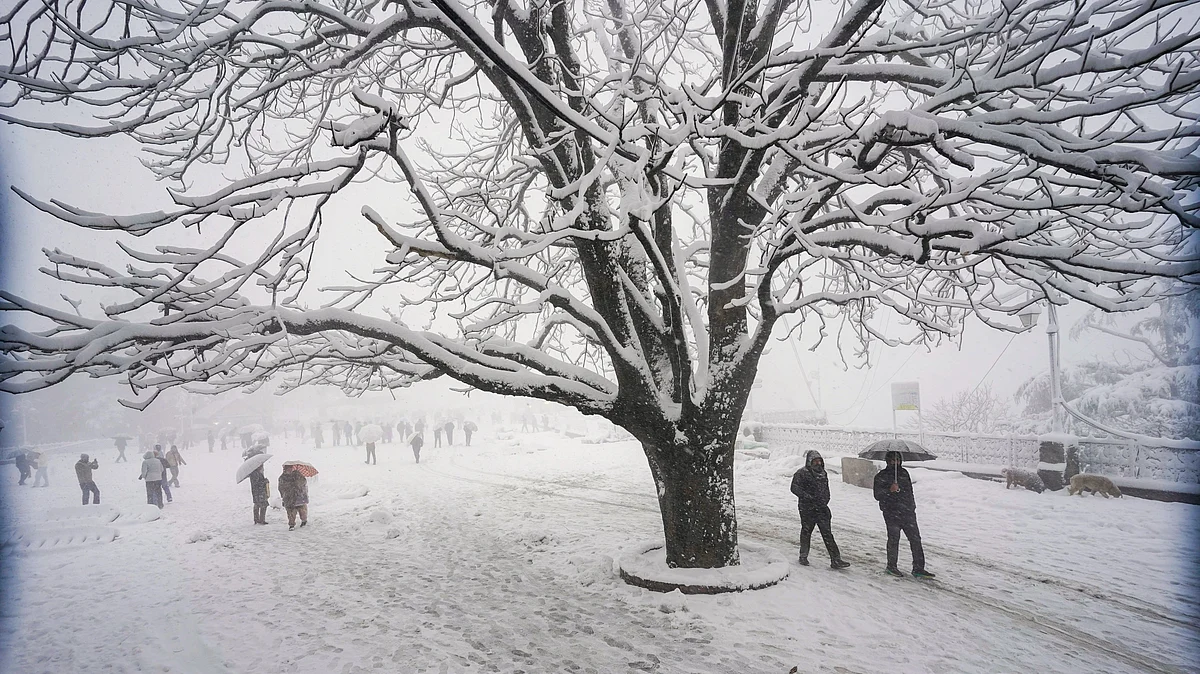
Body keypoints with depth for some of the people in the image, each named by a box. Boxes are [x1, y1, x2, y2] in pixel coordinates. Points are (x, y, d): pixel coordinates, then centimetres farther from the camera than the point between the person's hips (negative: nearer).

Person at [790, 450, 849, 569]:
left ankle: (836, 560, -3)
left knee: (827, 534, -2)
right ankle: (803, 557, 24)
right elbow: (794, 487, -14)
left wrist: (825, 502, 13)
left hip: (821, 508, 4)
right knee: (806, 532, 8)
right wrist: (806, 496, -24)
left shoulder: (823, 474, 14)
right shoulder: (802, 473, -6)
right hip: (807, 509, -4)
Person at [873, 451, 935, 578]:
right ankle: (891, 566, 16)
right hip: (891, 513, -5)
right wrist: (889, 490, -25)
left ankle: (918, 568, 6)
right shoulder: (881, 476, -2)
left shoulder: (904, 473, 14)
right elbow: (877, 495, -9)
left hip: (907, 512, 5)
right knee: (894, 540, 1)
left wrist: (912, 506, 22)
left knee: (915, 539, 1)